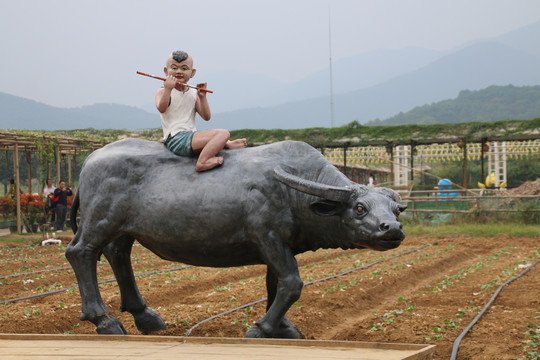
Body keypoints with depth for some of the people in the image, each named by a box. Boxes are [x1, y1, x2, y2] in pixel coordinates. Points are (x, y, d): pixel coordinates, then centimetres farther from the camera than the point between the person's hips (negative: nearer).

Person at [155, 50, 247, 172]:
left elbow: (206, 117, 11)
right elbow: (161, 108, -19)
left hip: (191, 136, 7)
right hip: (176, 138, -7)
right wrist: (168, 89, -28)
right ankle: (202, 162, -33)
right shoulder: (163, 92, 2)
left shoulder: (193, 93, 17)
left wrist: (202, 96, 0)